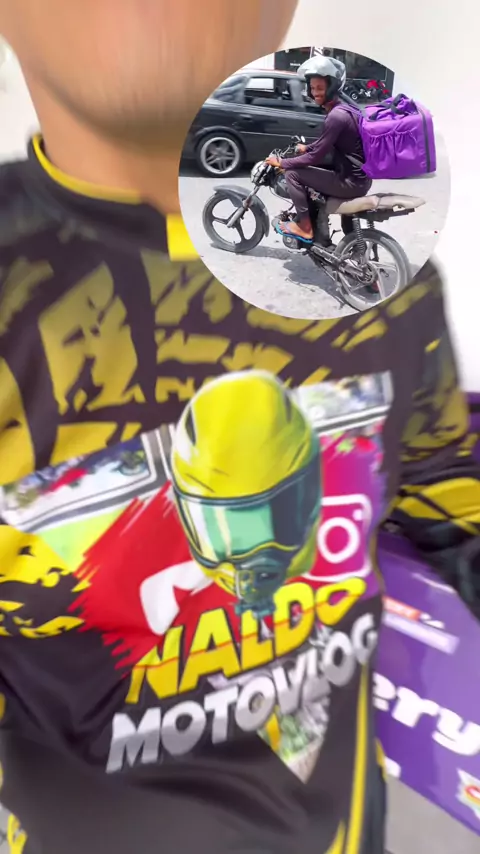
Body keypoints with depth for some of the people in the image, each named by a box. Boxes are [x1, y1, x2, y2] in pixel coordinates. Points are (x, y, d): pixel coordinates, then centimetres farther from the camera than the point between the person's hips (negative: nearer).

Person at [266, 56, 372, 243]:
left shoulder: (336, 116, -19)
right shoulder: (342, 108, 10)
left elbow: (316, 157, -18)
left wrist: (281, 163, -9)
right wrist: (307, 148, 28)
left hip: (352, 182, -10)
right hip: (359, 177, 10)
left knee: (293, 174, -9)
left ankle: (305, 227, 1)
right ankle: (322, 236, 31)